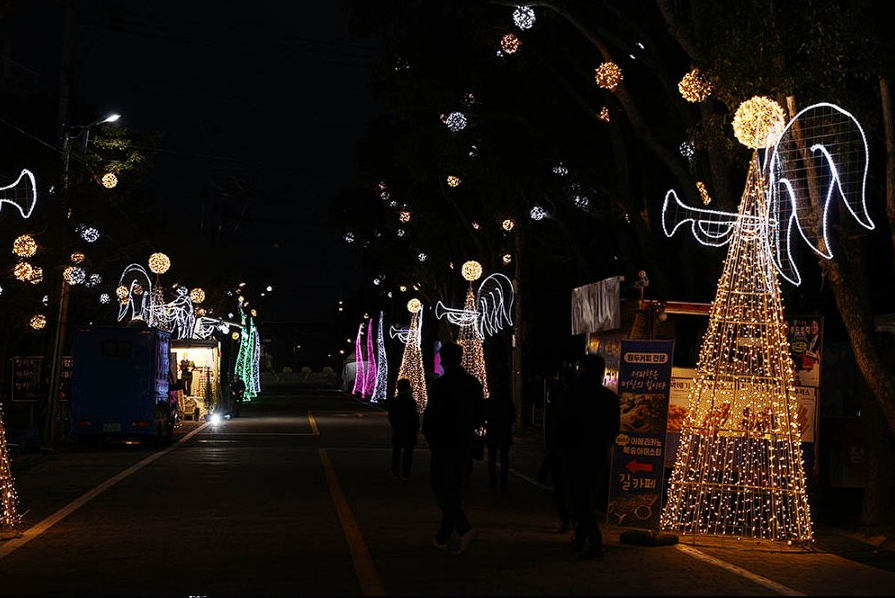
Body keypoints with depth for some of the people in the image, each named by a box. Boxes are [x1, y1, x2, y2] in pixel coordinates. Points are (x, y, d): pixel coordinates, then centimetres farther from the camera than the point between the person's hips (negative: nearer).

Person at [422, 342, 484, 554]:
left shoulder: (441, 385, -14)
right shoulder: (474, 384, 6)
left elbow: (430, 416, -12)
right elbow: (478, 414, 11)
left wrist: (431, 441, 3)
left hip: (443, 443, -6)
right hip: (464, 444, 6)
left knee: (442, 490, -1)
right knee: (455, 489, 14)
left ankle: (465, 529, -20)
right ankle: (443, 536, 23)